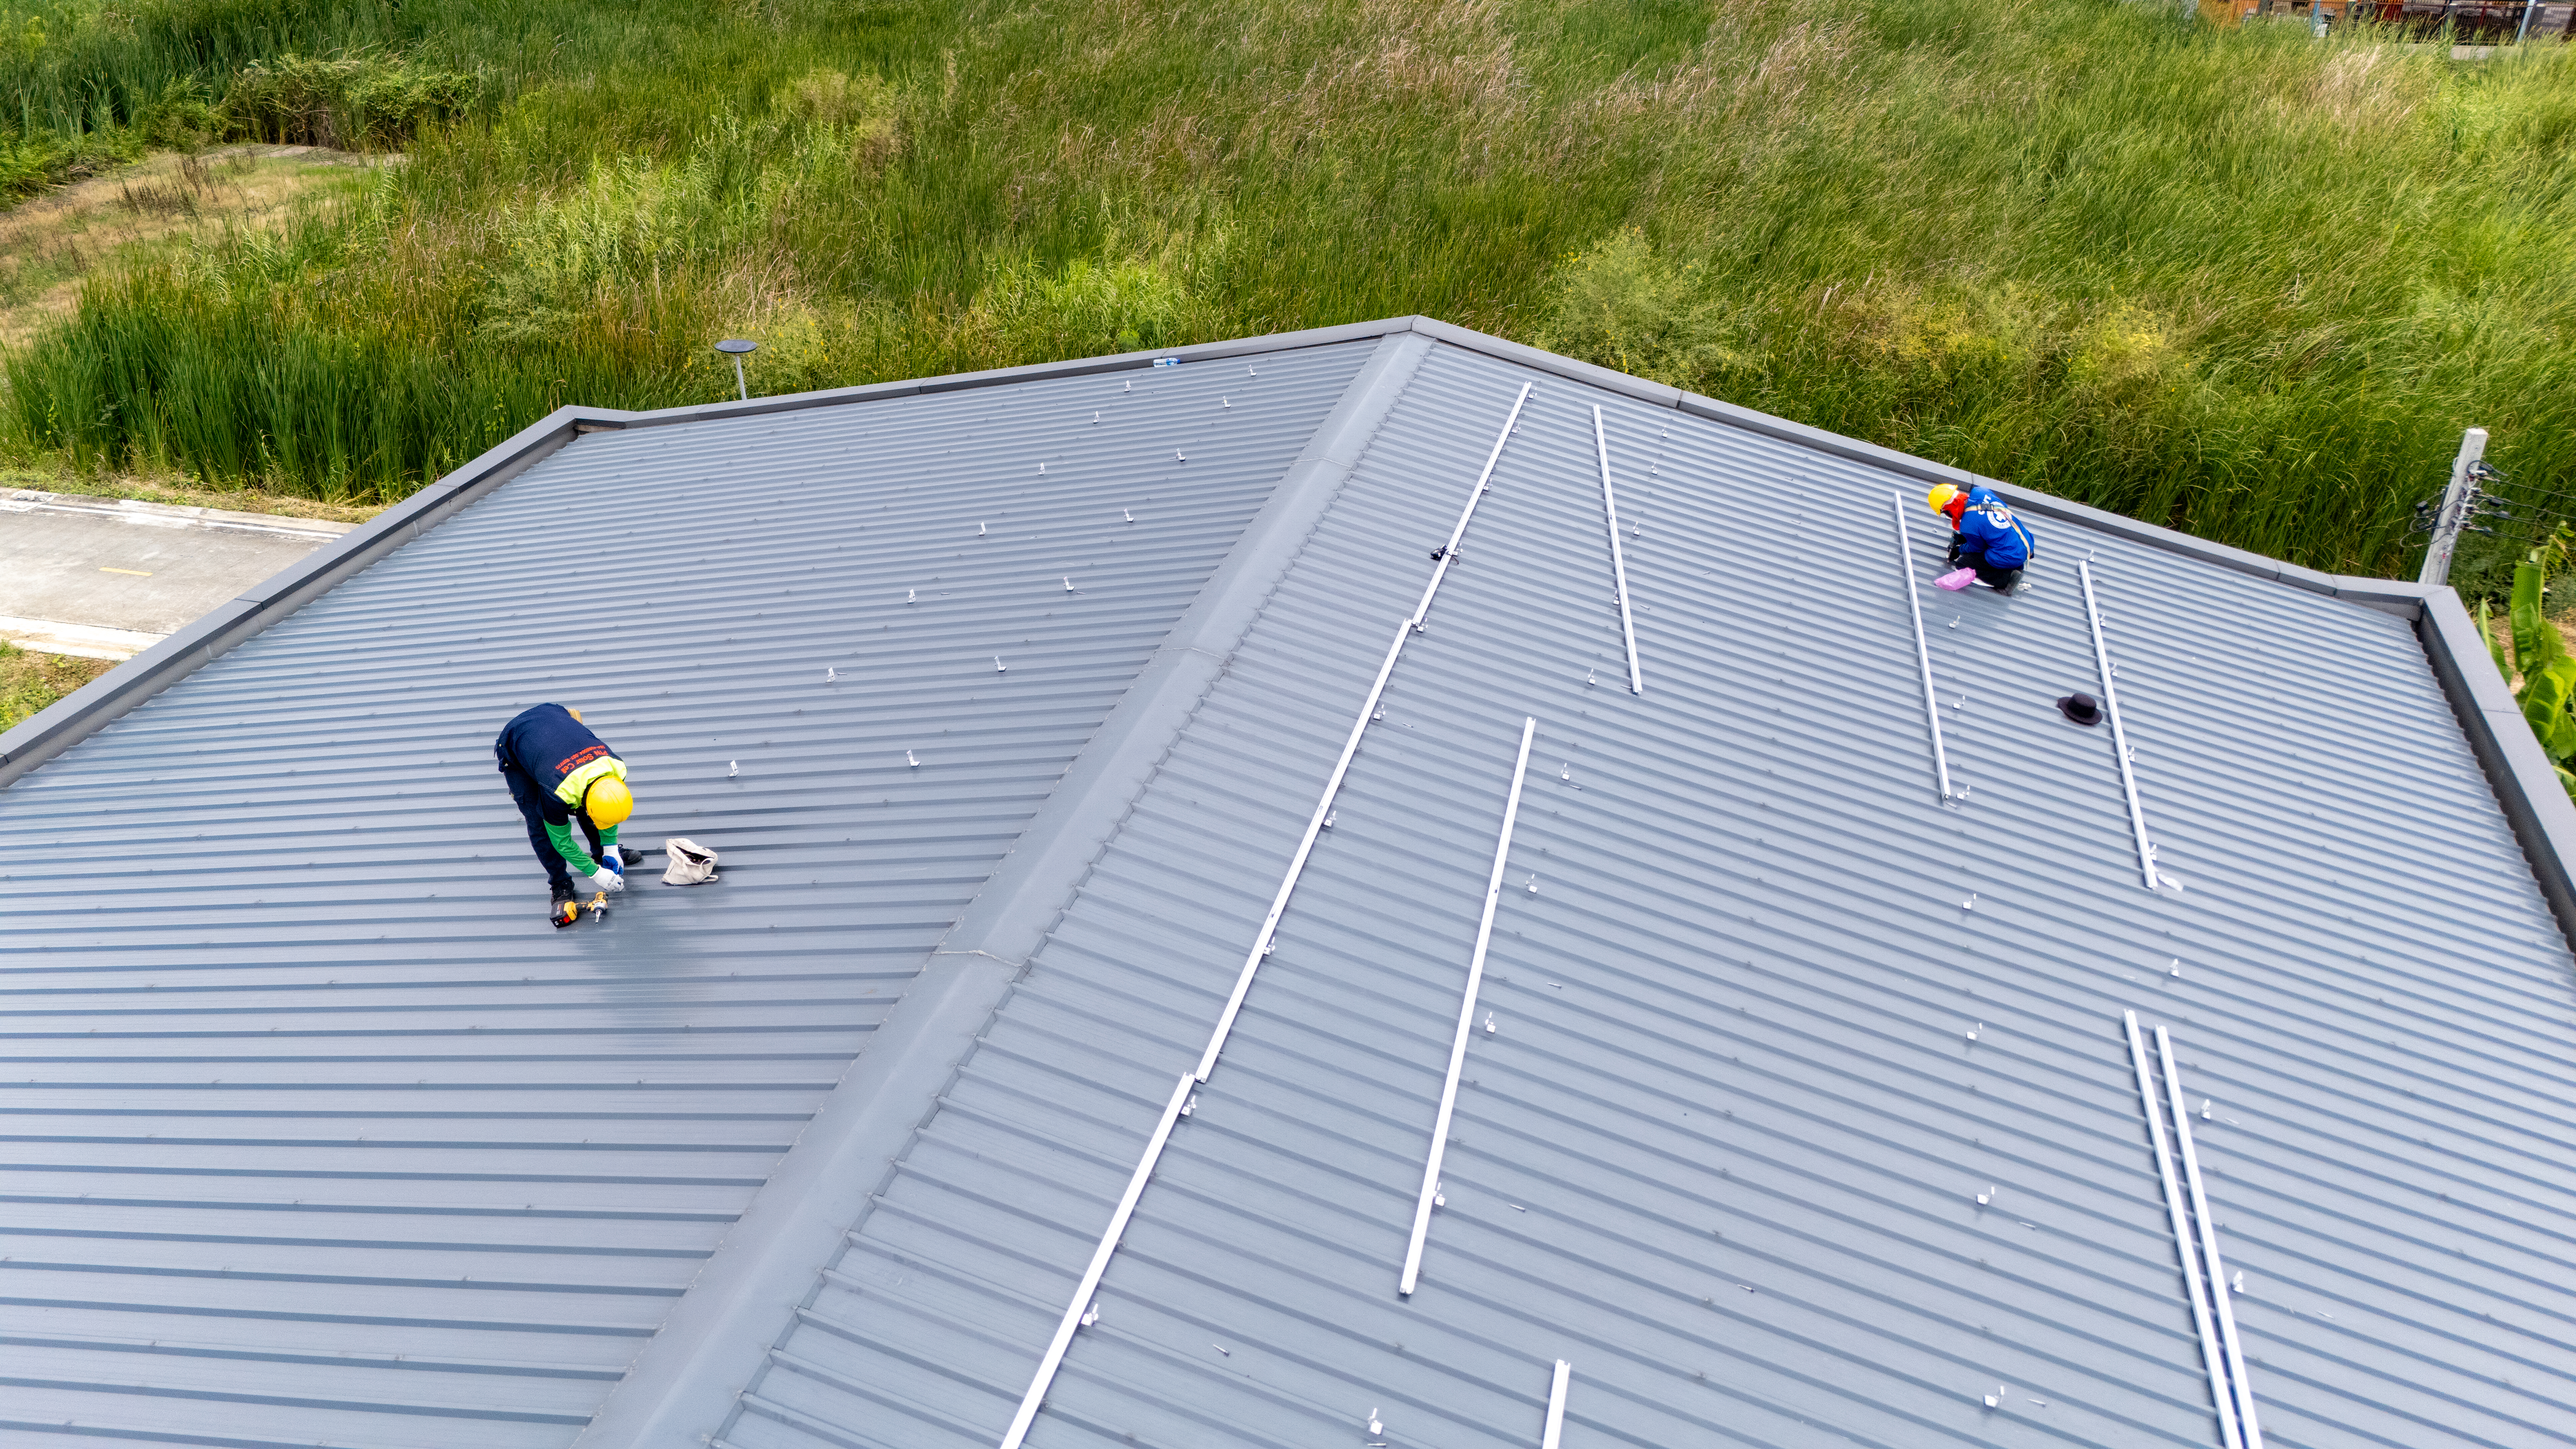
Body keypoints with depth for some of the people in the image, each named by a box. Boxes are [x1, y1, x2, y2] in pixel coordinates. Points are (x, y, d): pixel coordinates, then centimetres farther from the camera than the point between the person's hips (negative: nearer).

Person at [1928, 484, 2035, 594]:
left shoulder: (1968, 526, -24)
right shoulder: (1980, 492, -4)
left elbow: (1977, 548, -3)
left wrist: (1959, 551, 18)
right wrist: (1962, 538, 20)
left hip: (2010, 559, -8)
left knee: (1962, 564, 6)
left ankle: (2007, 577, -5)